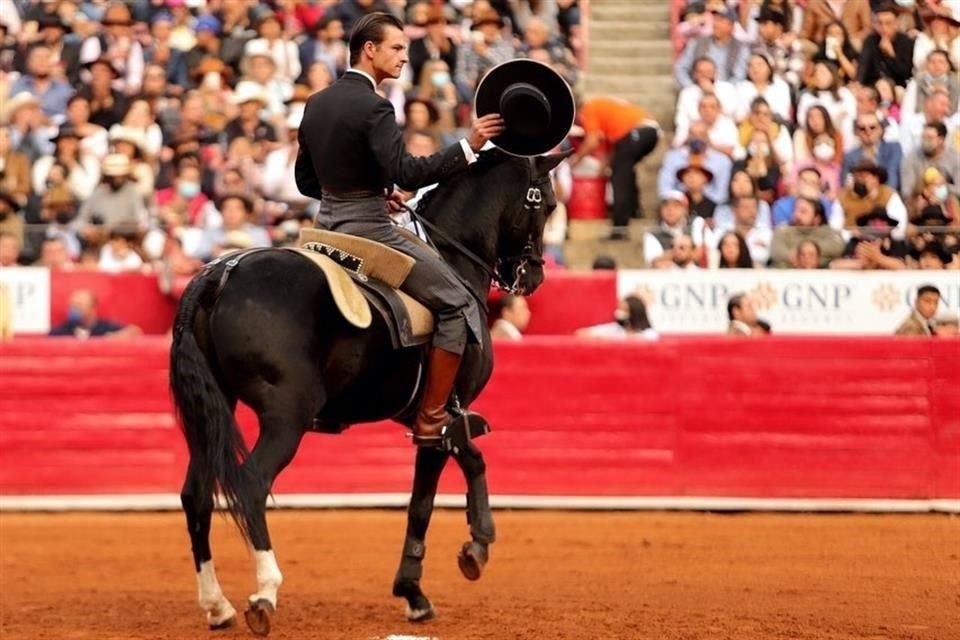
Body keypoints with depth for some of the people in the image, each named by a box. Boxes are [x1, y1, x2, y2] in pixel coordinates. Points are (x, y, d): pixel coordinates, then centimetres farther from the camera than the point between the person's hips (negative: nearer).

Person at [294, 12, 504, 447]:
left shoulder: (316, 104, 10)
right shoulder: (373, 108, -17)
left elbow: (305, 181, 17)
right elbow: (407, 173, -26)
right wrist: (468, 146, -23)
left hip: (327, 227, 8)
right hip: (368, 231, -8)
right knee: (457, 304, -2)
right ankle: (431, 420, -4)